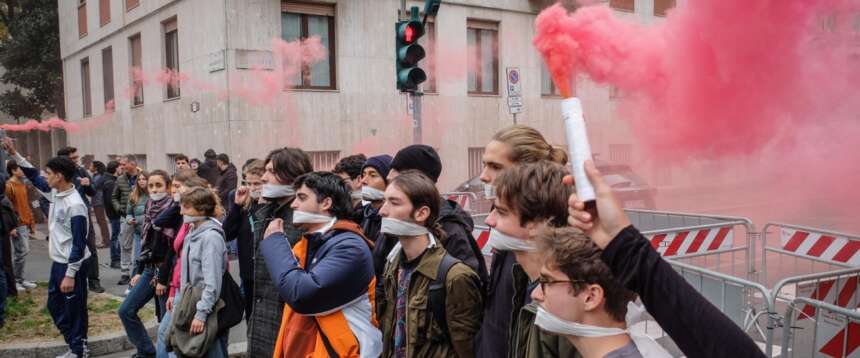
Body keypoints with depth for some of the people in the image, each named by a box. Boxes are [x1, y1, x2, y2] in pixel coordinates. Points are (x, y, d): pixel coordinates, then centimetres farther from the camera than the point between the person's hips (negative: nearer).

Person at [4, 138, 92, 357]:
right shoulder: (55, 193, 2)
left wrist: (70, 275, -22)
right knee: (54, 304, 18)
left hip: (73, 264, -10)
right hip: (58, 262, 10)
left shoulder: (75, 205, -24)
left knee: (74, 307, 2)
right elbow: (34, 177, 19)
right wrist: (14, 154, 11)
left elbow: (79, 244, -23)